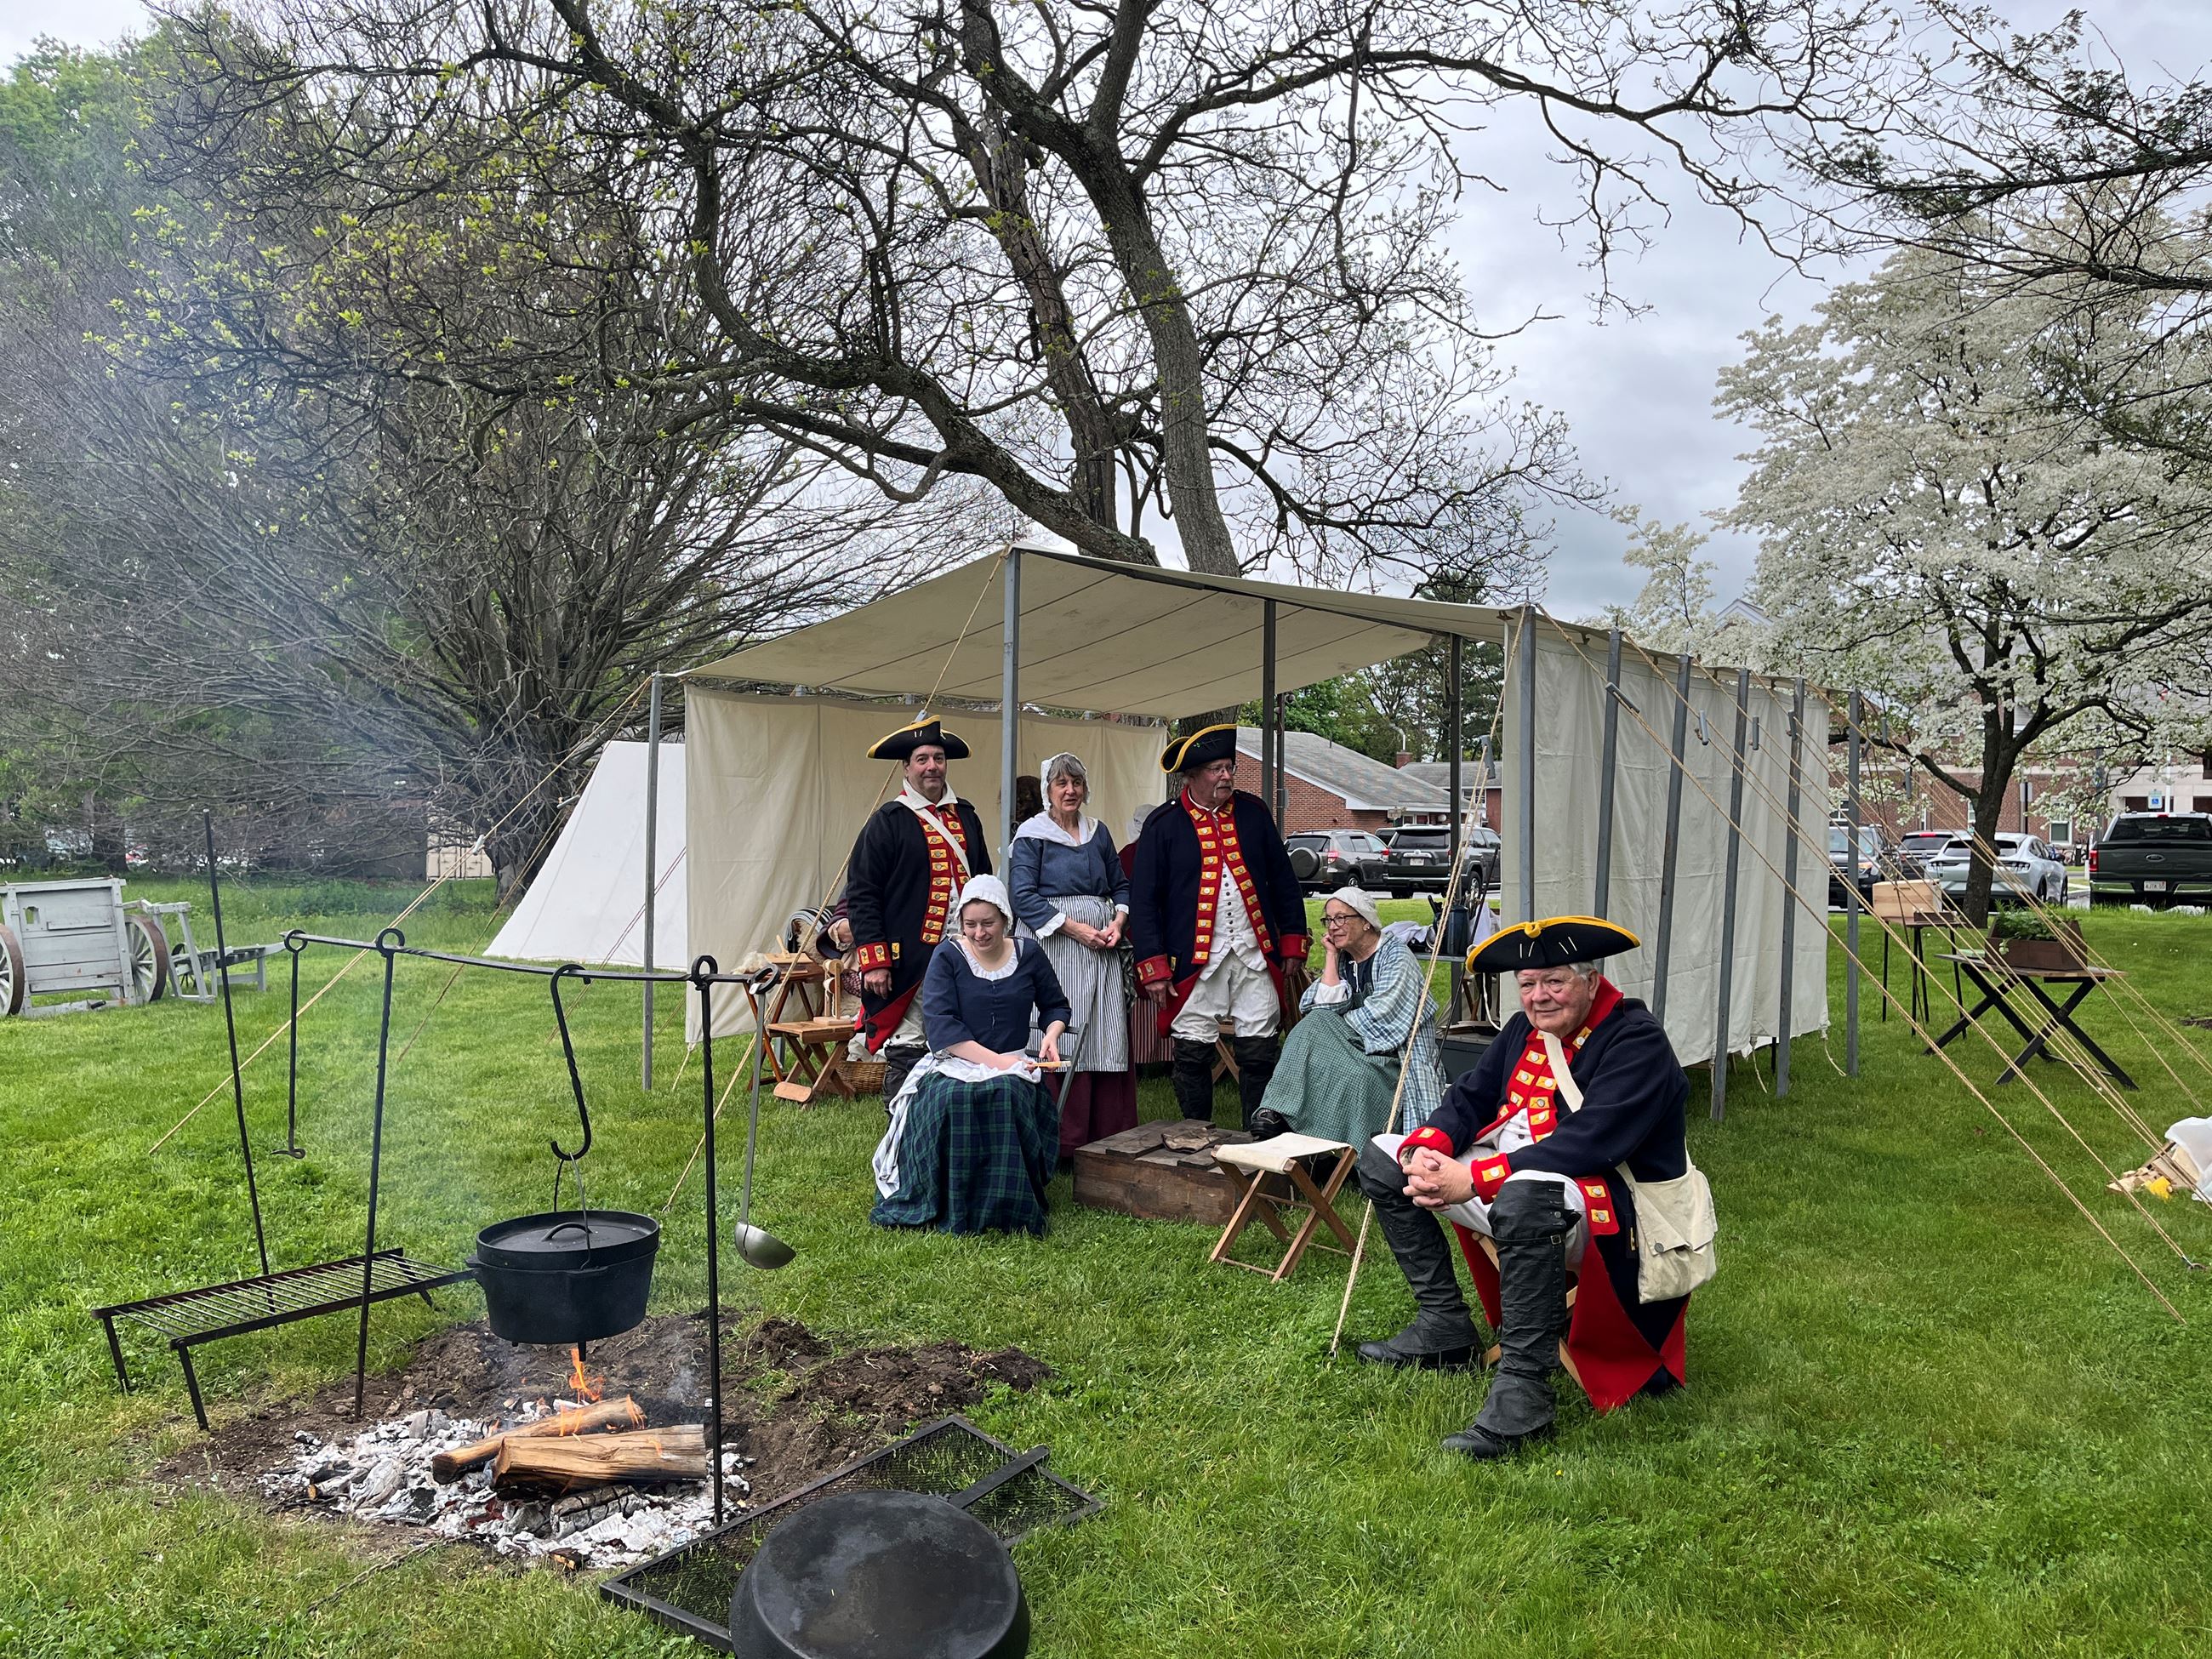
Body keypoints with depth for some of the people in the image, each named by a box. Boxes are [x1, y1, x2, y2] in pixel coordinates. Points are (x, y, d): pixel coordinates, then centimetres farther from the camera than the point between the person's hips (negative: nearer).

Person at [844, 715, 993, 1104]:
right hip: (909, 964, -6)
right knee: (905, 1053, 0)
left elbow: (985, 882, 20)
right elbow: (861, 895, -8)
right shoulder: (887, 821, -4)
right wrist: (874, 961, -13)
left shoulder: (966, 817, 13)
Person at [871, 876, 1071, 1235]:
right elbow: (940, 1025, -11)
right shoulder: (947, 957, 0)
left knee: (1007, 1092, -34)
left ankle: (1005, 1206, -19)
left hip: (1013, 1065, 1)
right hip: (955, 1063, -1)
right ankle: (949, 1209, -18)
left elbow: (1055, 1005, 21)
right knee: (948, 1098, -35)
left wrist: (1052, 1034, -3)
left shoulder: (1028, 953, 8)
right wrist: (994, 1060, -20)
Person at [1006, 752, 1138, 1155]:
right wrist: (1076, 928, -14)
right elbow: (1023, 896, -9)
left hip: (1102, 947, 5)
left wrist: (1118, 922, -1)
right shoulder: (1031, 835, 0)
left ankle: (1109, 1136, 11)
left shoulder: (1098, 833, 16)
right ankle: (1063, 1142, -1)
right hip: (1054, 947, -5)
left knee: (1108, 1038, 3)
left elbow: (1121, 885, 20)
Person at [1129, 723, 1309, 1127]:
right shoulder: (1163, 824, -3)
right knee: (1192, 1054, 5)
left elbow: (1283, 880, 13)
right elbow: (1143, 900, -4)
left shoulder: (1252, 812, 7)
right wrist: (1153, 967, -8)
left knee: (1259, 1053, 5)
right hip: (1195, 958, -2)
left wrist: (1293, 941, 9)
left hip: (1255, 953, 3)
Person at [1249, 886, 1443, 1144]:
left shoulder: (1396, 956, -6)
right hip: (1357, 1048, 6)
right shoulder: (1342, 959, 14)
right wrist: (1331, 955, 0)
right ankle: (1277, 1114, -32)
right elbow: (1328, 1006, -3)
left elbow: (1380, 1015, -16)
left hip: (1395, 1055, -6)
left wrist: (1333, 1026, -4)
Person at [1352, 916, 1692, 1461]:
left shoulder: (1637, 1041, -17)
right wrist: (1424, 1151, -15)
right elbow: (1471, 1097, 8)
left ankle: (1522, 1395, -34)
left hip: (1603, 1204, -9)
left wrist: (1473, 1179, -32)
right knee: (1381, 1157, 8)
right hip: (1508, 1178, 9)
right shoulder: (1525, 1029, 9)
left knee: (1525, 1196, -43)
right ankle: (1445, 1327, 8)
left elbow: (1588, 1143, -28)